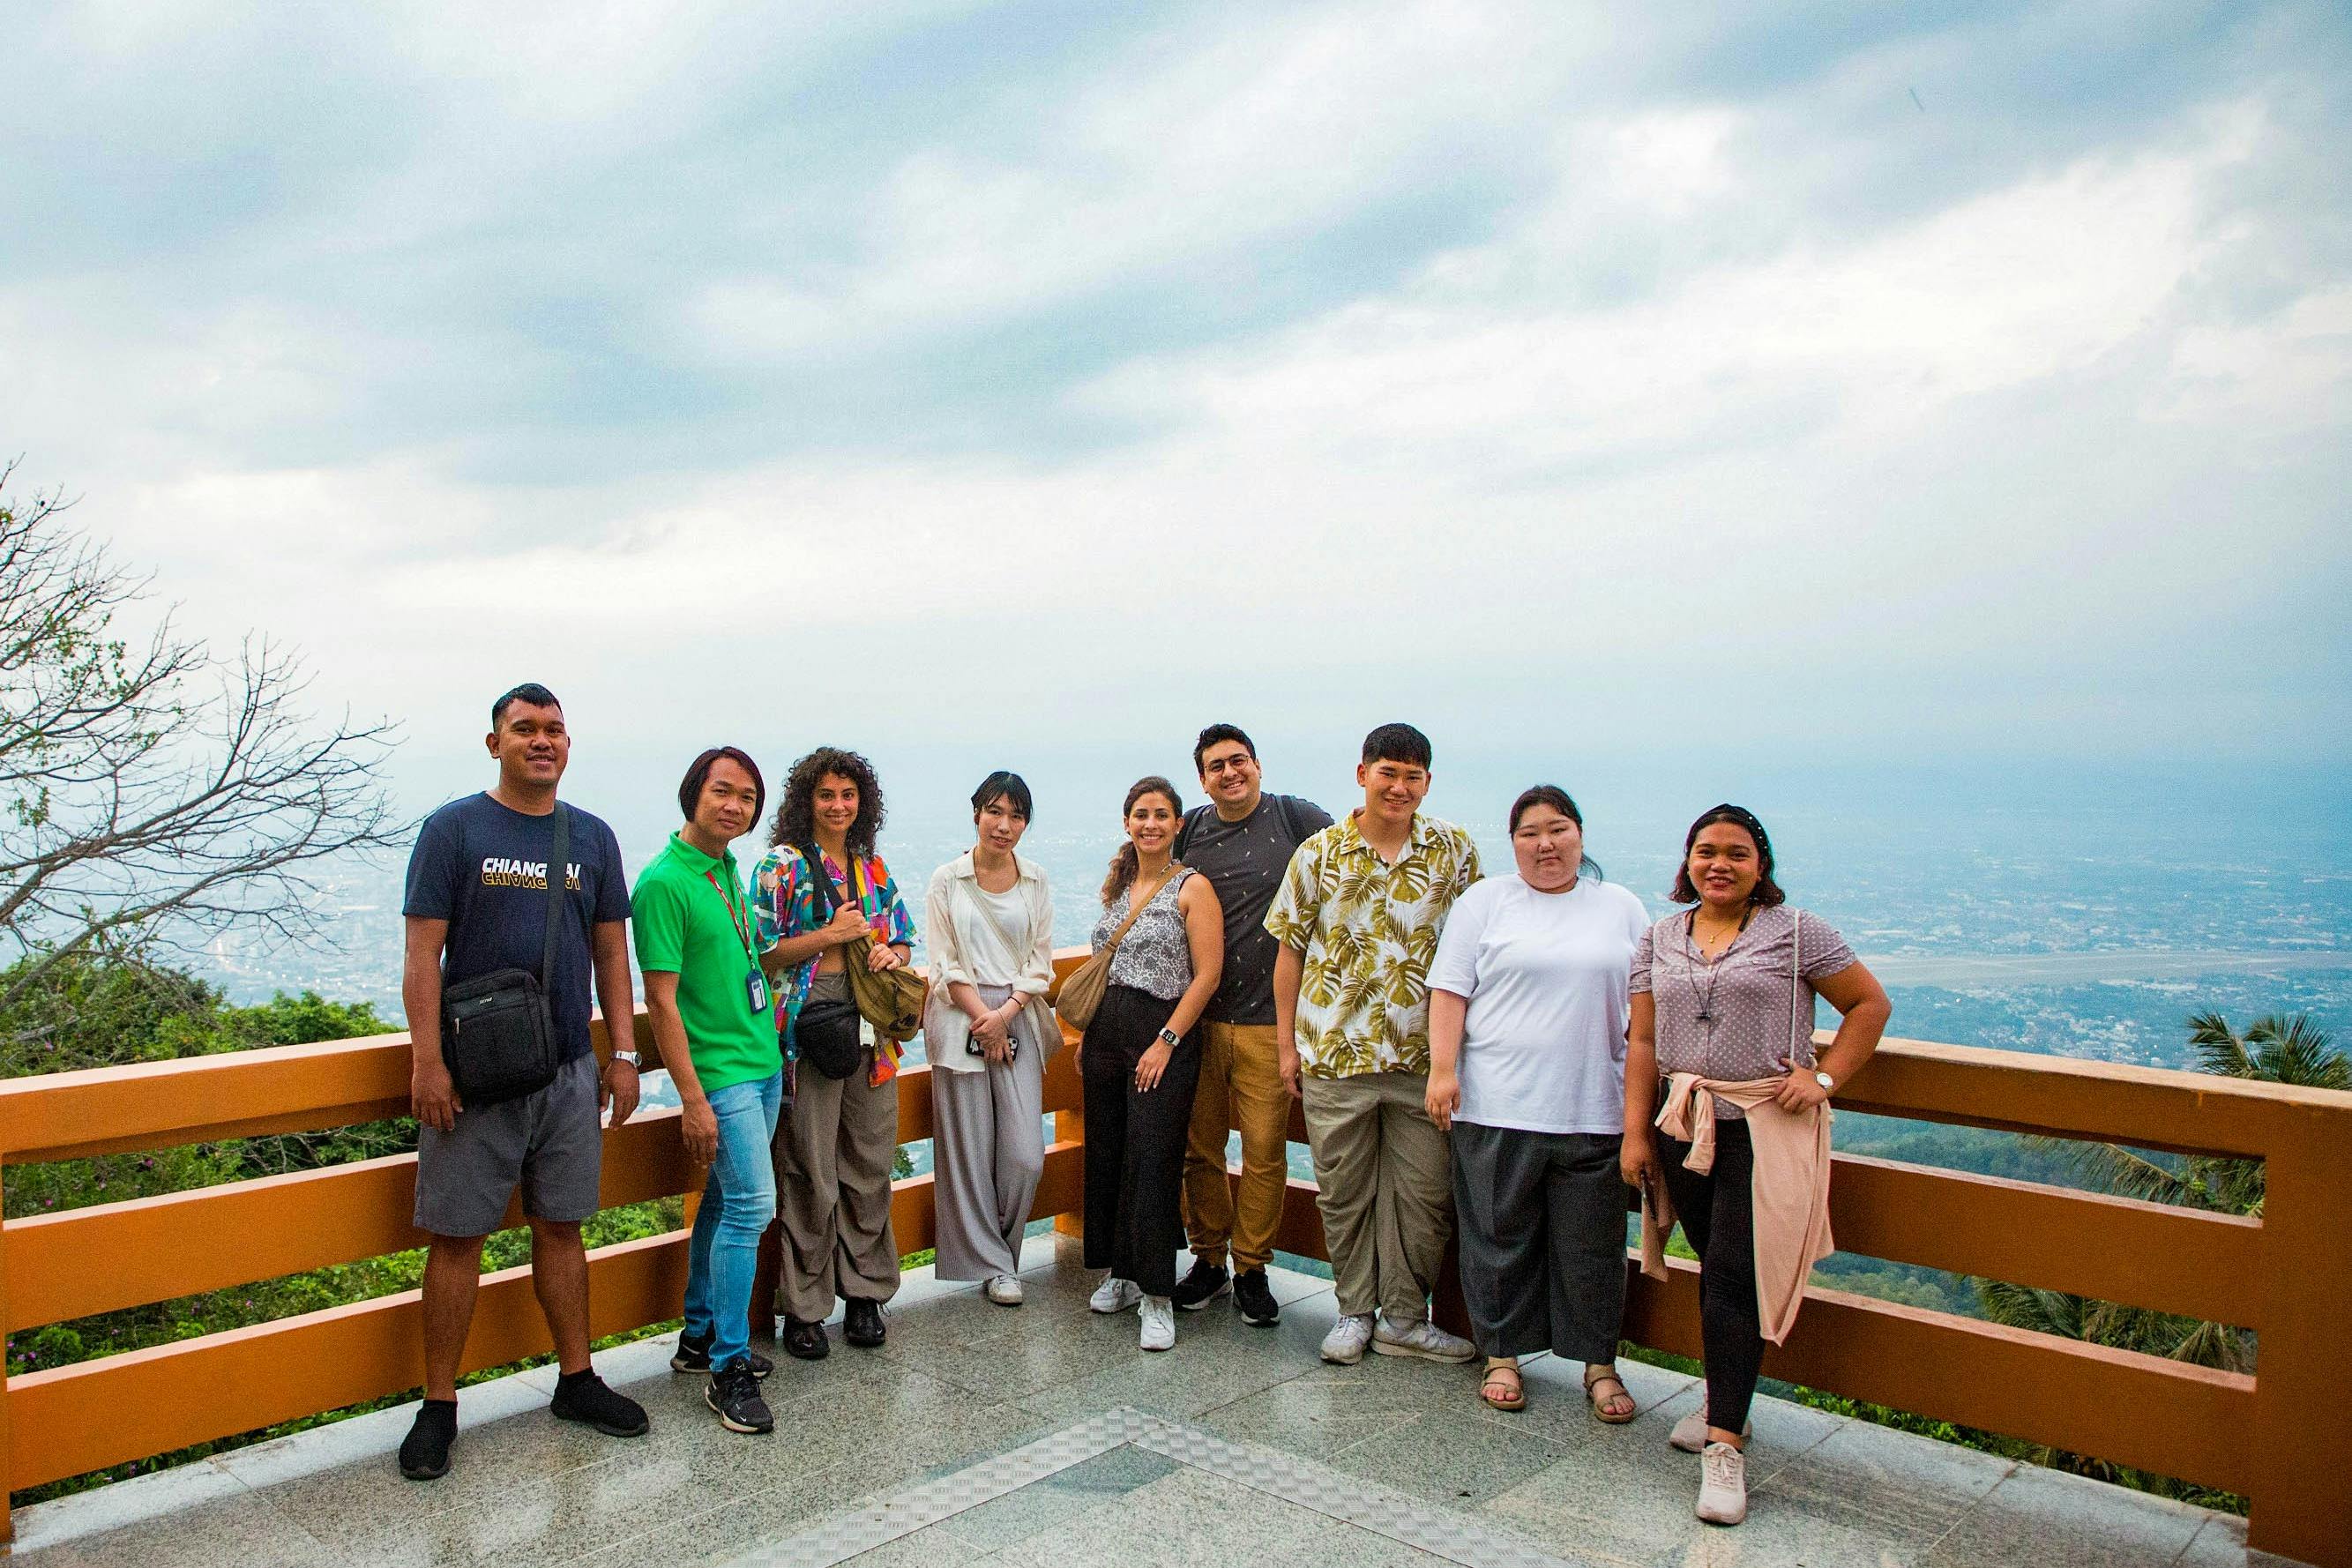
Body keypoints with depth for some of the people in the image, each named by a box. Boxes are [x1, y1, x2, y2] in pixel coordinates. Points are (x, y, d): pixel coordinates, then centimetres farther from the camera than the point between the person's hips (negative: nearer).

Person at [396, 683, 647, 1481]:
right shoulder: (453, 828, -2)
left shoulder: (592, 837, 9)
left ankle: (577, 1379, 25)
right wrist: (427, 1060, -13)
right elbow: (423, 953, -6)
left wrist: (624, 1052, 6)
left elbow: (610, 952, 12)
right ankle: (438, 1407, 15)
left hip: (569, 1070, 4)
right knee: (457, 1236, 2)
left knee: (561, 1227, 12)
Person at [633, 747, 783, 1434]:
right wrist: (693, 1099, -18)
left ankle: (700, 1336, 29)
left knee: (725, 1199, 15)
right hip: (718, 1072, -8)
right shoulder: (664, 882, -16)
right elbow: (662, 999, -17)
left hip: (762, 1062, 8)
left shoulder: (729, 869, 9)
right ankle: (729, 1370, 1)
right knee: (752, 1204, -9)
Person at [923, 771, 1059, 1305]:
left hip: (1019, 1019, 2)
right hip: (961, 1020, -2)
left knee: (1026, 1155, -2)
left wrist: (1005, 1014, -7)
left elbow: (1040, 961, 6)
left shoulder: (1035, 881, 8)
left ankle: (999, 1251, 21)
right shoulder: (947, 880, 1)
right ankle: (993, 1265, 15)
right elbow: (945, 965, -1)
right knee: (969, 1154, 0)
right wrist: (983, 1018, -9)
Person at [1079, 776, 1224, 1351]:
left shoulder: (1192, 888, -6)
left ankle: (1156, 1296, 2)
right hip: (1106, 1033, 6)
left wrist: (1166, 1041, -16)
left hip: (1163, 1034, -6)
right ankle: (1120, 1273, 24)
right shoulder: (1118, 885, 14)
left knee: (1152, 1163, -6)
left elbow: (1207, 975, -11)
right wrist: (1086, 1035, 14)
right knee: (1106, 1157, 10)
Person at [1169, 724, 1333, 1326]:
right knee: (1200, 1148, 9)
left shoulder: (1297, 818, -2)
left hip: (1269, 1020, -3)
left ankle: (1252, 1270, 15)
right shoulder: (1190, 830, 8)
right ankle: (1208, 1259, 26)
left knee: (1264, 1151, 0)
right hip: (1199, 1018, 3)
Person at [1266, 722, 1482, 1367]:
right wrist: (1285, 1041, 3)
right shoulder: (1319, 853, 1)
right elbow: (1291, 948, 5)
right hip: (1333, 1050, 0)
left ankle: (1405, 1317, 22)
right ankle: (1354, 1310, 26)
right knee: (1343, 1192, 9)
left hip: (1423, 1054, 1)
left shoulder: (1454, 850, 2)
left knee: (1424, 1191, 6)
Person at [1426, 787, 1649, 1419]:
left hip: (1594, 1111, 1)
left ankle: (1600, 1365, 20)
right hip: (1497, 1106, -1)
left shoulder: (1622, 909, 12)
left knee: (1593, 1245, 6)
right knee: (1500, 1237, 6)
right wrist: (1443, 1068, -9)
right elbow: (1450, 989, 0)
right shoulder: (1485, 901, 5)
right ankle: (1502, 1356, 21)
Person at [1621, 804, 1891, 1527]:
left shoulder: (1797, 932, -2)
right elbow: (1643, 1042, 9)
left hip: (1766, 1127, -4)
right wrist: (1636, 1133, 4)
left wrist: (1824, 1078, -6)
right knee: (1715, 1271, 13)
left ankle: (1725, 1446, -5)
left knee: (1733, 1277, -10)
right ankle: (1723, 1398, 31)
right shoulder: (1659, 939, 9)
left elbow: (1870, 1003, 4)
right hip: (1686, 1125, 4)